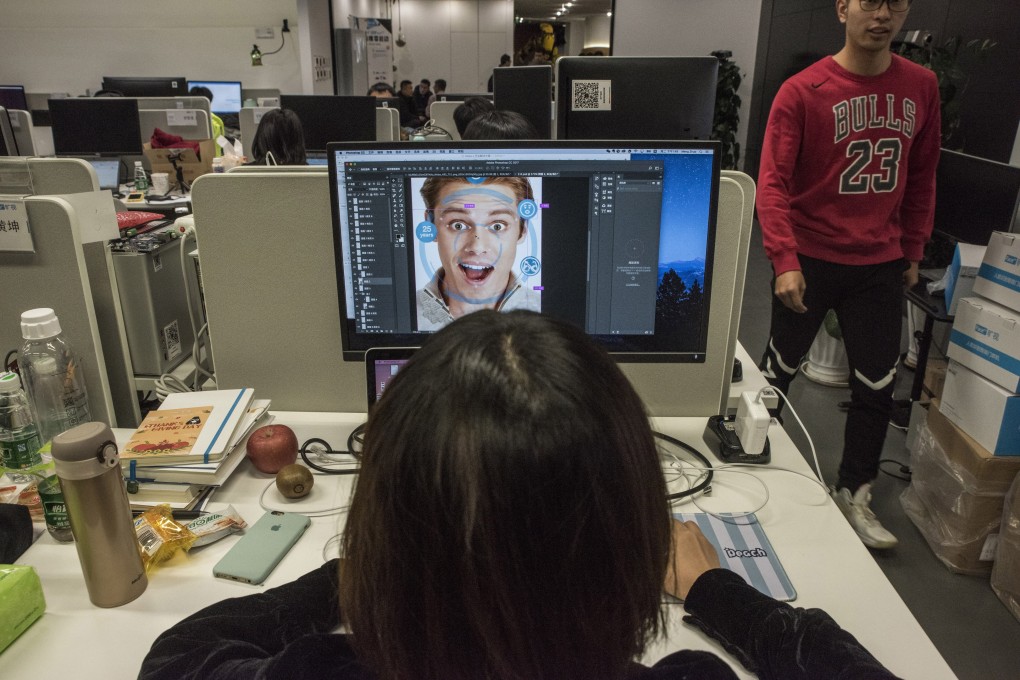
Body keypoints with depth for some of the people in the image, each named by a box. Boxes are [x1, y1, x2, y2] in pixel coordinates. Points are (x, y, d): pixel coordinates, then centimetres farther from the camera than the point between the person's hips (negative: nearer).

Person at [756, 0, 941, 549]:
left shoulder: (921, 87, 3)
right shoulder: (802, 91, -11)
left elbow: (921, 176, 12)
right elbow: (772, 183, -17)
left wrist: (913, 251, 11)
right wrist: (785, 261, -27)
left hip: (879, 265, 4)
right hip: (810, 260, -4)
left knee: (877, 386, 8)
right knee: (779, 370, 11)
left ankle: (853, 494, 27)